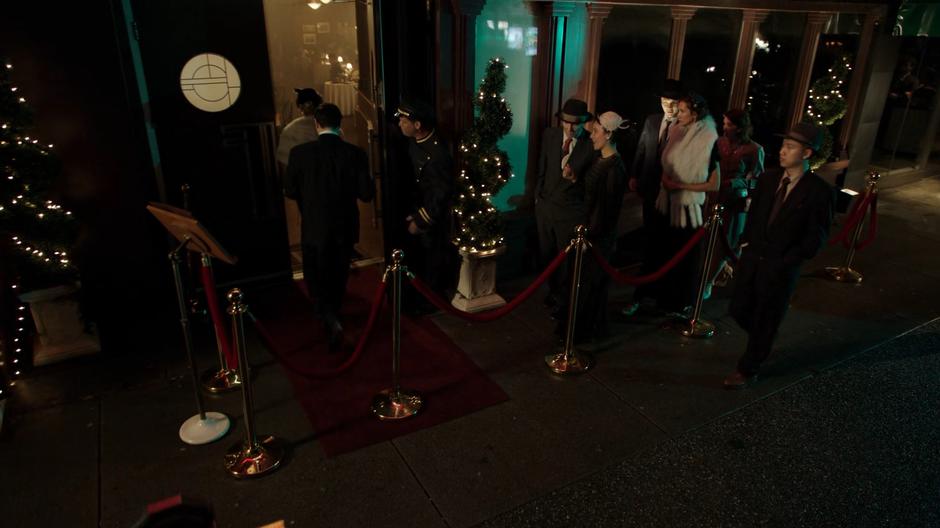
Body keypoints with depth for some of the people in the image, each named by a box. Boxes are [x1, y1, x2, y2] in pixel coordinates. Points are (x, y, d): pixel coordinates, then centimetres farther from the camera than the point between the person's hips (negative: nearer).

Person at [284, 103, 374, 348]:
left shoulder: (299, 153, -13)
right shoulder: (355, 153, -12)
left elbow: (290, 191, -5)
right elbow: (367, 193, -10)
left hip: (314, 228, -1)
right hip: (345, 228, 2)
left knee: (316, 278, 13)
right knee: (338, 277, 21)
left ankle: (331, 321, -6)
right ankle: (332, 316, 38)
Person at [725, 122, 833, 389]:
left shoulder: (819, 191, -12)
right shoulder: (768, 178, 3)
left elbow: (817, 236, -9)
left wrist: (788, 261, -12)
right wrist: (747, 242, 4)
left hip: (780, 266, -5)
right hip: (751, 257, 5)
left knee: (764, 321, 7)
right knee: (738, 309, 11)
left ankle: (748, 370, 24)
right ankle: (761, 342, 41)